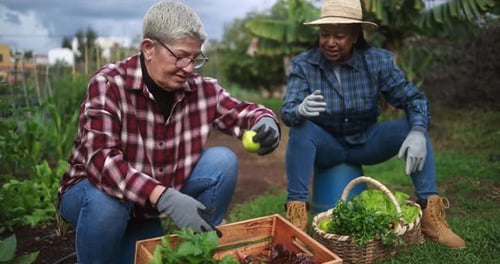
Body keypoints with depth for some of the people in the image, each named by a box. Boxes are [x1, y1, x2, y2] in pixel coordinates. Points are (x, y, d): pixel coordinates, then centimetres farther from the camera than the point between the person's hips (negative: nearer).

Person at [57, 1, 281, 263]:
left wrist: (265, 122, -26)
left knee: (222, 161, -16)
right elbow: (101, 160, -36)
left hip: (166, 200, 4)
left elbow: (244, 111, 0)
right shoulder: (108, 84, -25)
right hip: (97, 190, -3)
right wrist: (166, 199, -48)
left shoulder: (202, 88, -12)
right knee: (106, 199, -37)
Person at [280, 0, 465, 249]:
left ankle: (430, 212, -17)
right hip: (324, 145, -1)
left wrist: (418, 132, -34)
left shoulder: (377, 60, -13)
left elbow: (413, 98, -13)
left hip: (364, 142, 2)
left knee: (411, 127, -21)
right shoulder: (303, 64, -16)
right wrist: (300, 110, -50)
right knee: (301, 129, -32)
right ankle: (296, 212, -29)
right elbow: (287, 111, -24)